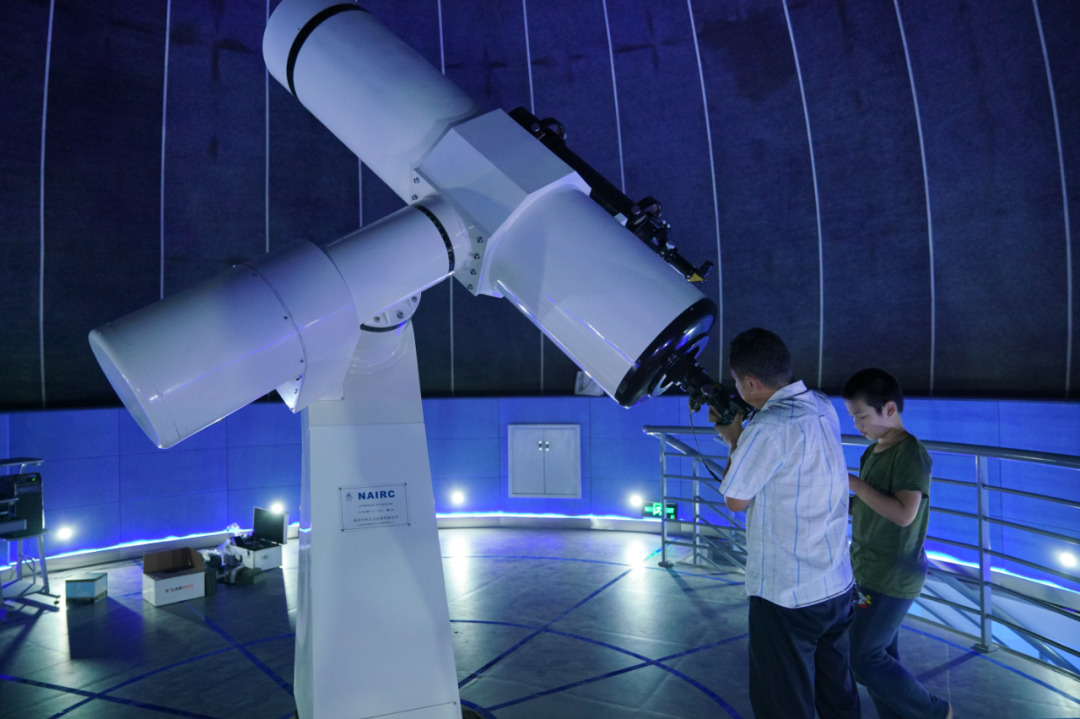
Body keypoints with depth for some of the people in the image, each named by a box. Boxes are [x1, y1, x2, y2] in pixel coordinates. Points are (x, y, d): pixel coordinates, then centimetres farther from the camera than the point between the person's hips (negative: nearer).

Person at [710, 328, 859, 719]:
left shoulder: (767, 429, -26)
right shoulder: (823, 408, 0)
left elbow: (736, 500, -12)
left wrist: (733, 438, -2)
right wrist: (740, 435, 11)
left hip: (786, 596, -8)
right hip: (837, 585, 8)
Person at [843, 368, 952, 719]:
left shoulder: (911, 453, -18)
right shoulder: (872, 452, 7)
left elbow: (904, 513, -28)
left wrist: (854, 483, -23)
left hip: (893, 577, -8)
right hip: (869, 572, 8)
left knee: (863, 657, -1)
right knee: (881, 655, 15)